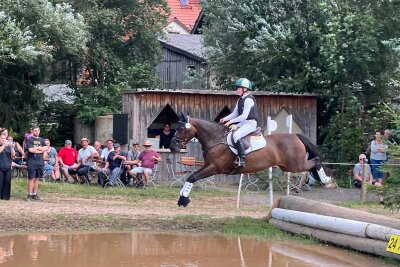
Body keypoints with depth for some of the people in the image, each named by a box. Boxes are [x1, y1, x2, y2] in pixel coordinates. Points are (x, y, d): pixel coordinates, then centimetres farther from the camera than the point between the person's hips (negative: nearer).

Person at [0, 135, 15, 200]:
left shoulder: (8, 147, 13)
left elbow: (13, 155, 2)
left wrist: (11, 147, -12)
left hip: (8, 167, 3)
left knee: (7, 182, -1)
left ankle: (5, 196, 3)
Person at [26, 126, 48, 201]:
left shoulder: (41, 140, 15)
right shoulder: (29, 140, -2)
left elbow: (46, 148, 3)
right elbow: (30, 150, -14)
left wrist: (37, 148, -10)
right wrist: (41, 150, -5)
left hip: (40, 162, 5)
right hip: (32, 162, -5)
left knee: (37, 178, 7)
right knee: (31, 178, -7)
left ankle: (35, 194, 11)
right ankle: (29, 194, -6)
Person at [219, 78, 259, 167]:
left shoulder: (249, 100, -15)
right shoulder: (240, 100, 15)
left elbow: (244, 116, -23)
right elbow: (234, 113, 19)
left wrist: (231, 121, -22)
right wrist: (225, 119, 2)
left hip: (250, 123, -10)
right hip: (242, 123, 10)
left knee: (236, 135, -32)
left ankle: (241, 160, -34)